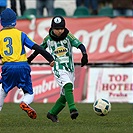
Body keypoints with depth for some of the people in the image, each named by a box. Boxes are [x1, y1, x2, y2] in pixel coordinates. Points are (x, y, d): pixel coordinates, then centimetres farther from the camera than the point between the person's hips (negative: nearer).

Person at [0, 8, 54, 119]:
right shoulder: (20, 34, 6)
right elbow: (36, 47, 1)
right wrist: (50, 58, 3)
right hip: (22, 66, -1)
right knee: (29, 93, 10)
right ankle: (25, 103, -22)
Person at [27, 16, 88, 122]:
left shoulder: (68, 36, -3)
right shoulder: (48, 38, 2)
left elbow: (80, 45, -13)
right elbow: (40, 48, 21)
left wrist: (84, 55, -33)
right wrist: (31, 57, 32)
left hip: (70, 68, 2)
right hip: (58, 69, -2)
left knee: (65, 95, 5)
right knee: (68, 86, -28)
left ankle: (52, 113, 21)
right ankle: (72, 109, -42)